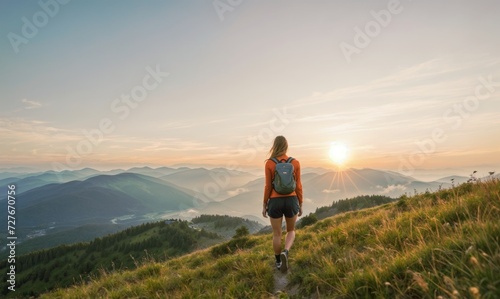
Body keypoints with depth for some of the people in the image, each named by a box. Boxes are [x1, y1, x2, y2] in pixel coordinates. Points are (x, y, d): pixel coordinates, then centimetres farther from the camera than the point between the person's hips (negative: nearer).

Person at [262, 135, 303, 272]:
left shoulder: (269, 163, -9)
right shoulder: (295, 163, -5)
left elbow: (268, 186, -8)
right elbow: (298, 186, -2)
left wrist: (264, 205, 4)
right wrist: (300, 204, 9)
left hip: (275, 202, -1)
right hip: (291, 201, 1)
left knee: (276, 234, 16)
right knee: (291, 231, 21)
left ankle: (278, 262, 29)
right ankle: (285, 252, -5)